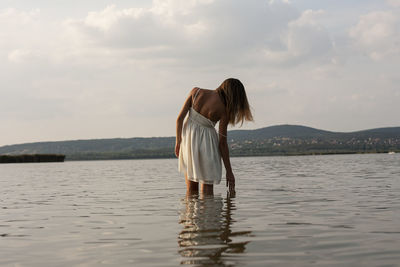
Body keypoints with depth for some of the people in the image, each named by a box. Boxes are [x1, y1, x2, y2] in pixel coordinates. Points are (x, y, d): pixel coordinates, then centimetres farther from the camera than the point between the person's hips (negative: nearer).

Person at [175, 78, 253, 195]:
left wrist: (178, 141, 9)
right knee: (207, 189, 5)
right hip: (206, 142, -4)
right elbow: (222, 143, -9)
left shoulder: (196, 91, -4)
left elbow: (180, 118, -3)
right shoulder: (224, 111, -13)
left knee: (191, 190, 13)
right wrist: (229, 171, -1)